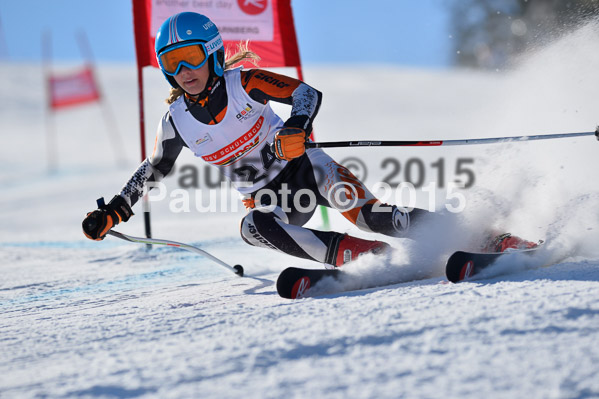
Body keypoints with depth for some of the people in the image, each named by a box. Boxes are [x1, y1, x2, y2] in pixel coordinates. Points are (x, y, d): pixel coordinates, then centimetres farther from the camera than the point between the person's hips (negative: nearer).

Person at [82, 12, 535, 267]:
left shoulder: (243, 84, -12)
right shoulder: (177, 121, -1)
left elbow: (308, 93, -16)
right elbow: (154, 169, 15)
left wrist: (297, 127, -37)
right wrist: (113, 212, 13)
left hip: (304, 168, -3)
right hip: (271, 199, 3)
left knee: (369, 215, -27)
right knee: (253, 228, -32)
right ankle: (369, 258, -34)